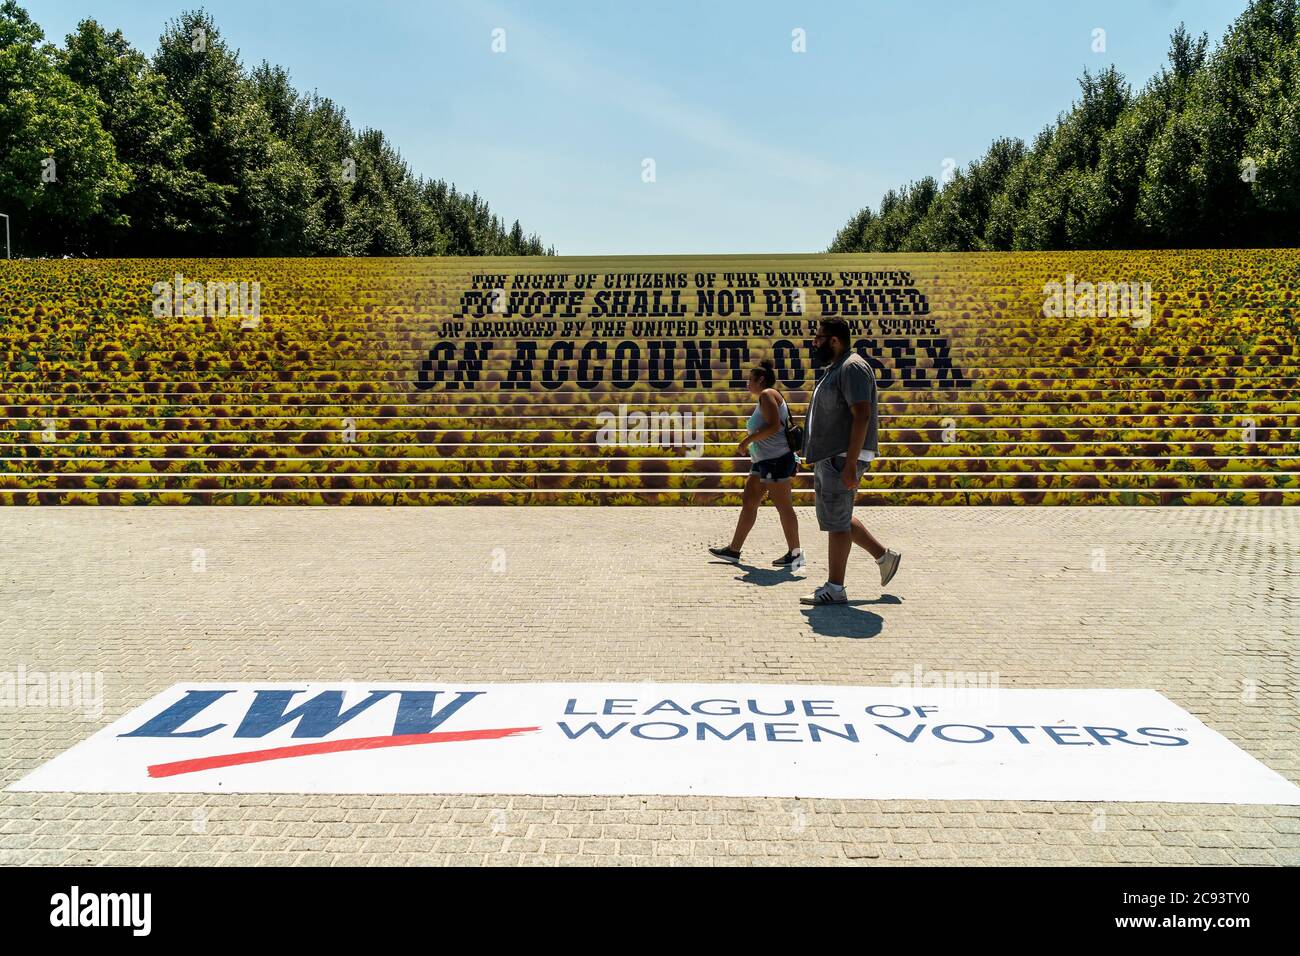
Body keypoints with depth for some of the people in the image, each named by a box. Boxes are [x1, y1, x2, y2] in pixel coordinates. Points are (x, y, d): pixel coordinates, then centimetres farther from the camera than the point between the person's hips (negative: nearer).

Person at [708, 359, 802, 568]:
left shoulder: (767, 394, -9)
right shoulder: (764, 398, 21)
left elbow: (773, 426, -21)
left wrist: (747, 440, -16)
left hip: (776, 459, -11)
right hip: (763, 461, 11)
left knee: (782, 505, -6)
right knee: (748, 502, 10)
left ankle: (795, 553, 1)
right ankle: (734, 550, 14)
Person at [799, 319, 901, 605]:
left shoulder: (852, 368, -13)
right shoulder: (835, 369, 18)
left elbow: (862, 415, -22)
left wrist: (850, 463, -26)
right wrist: (820, 463, 23)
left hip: (843, 458, -11)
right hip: (829, 457, 11)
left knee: (835, 520, -6)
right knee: (834, 518, 16)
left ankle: (835, 588, 2)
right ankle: (884, 556, 25)